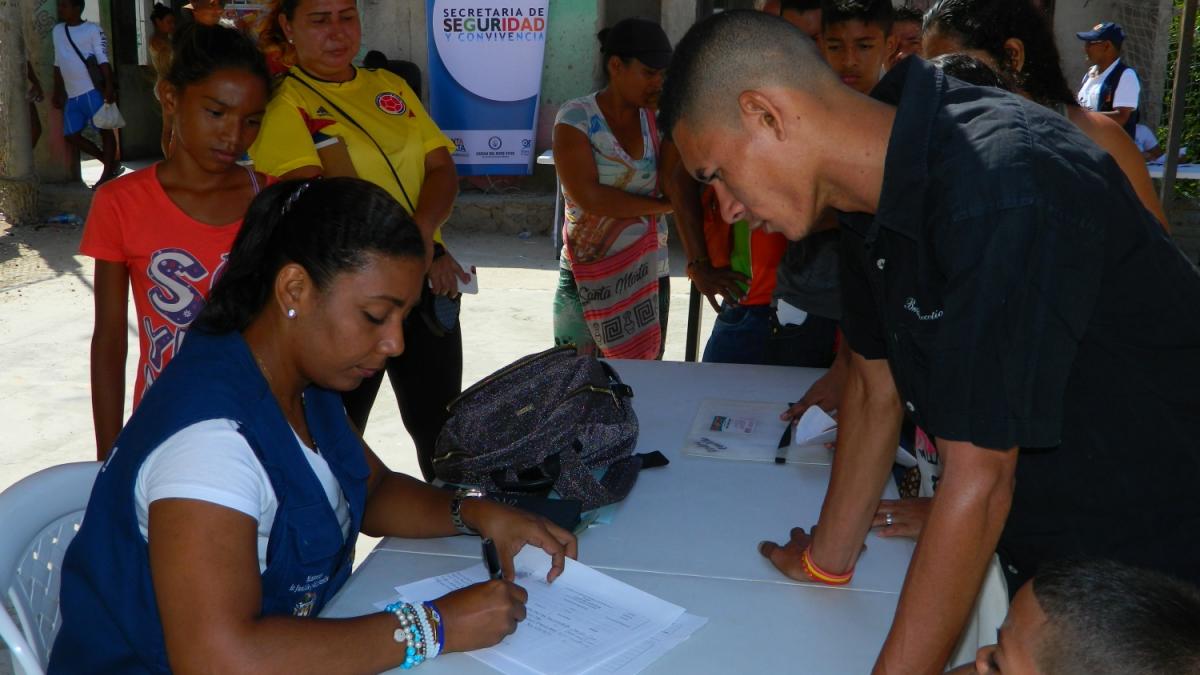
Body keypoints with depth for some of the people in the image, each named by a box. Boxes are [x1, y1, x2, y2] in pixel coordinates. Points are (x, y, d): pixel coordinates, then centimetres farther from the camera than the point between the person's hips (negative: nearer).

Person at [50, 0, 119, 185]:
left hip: (92, 90, -7)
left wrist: (109, 86, -19)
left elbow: (103, 60, -9)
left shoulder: (93, 30, -3)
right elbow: (58, 63, 20)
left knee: (105, 129, -4)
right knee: (71, 135, 6)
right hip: (71, 95, 7)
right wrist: (57, 92, 18)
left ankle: (108, 173, 2)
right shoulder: (57, 31, 15)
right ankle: (110, 162, 15)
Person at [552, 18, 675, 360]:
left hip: (649, 274, 4)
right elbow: (589, 197, -16)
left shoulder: (654, 118, 4)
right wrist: (659, 205, -8)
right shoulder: (576, 117, -8)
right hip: (587, 278, -3)